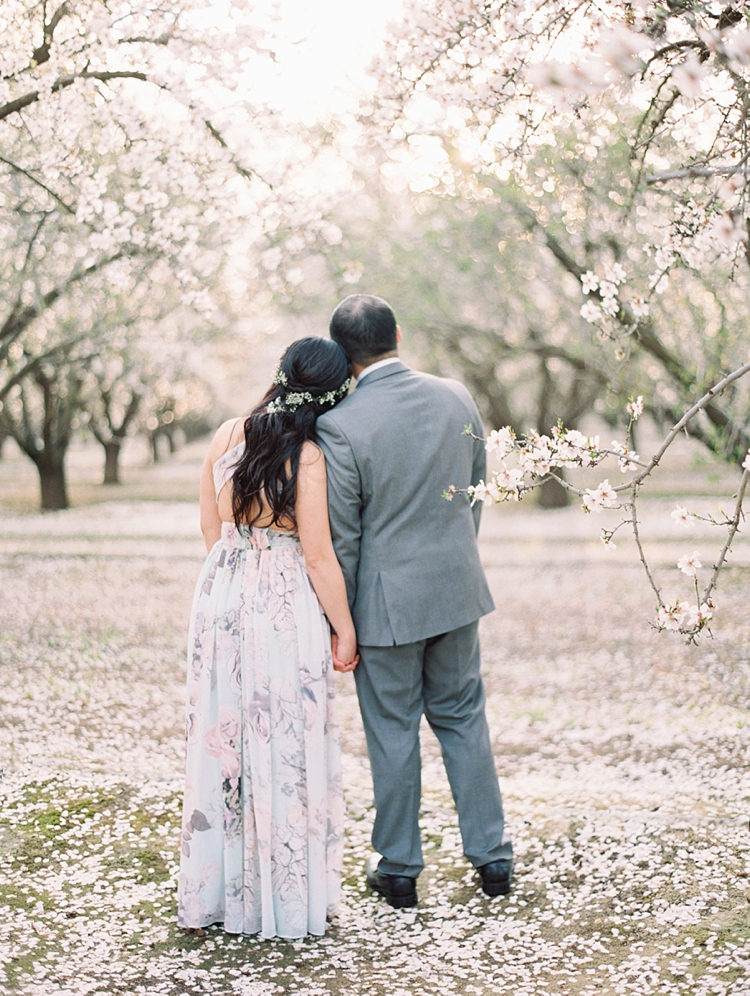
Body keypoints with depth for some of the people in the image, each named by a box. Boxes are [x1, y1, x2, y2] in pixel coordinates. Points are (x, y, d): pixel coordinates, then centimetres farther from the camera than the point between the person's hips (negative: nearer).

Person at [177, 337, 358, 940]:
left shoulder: (228, 437, 1)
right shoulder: (308, 457, -16)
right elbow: (320, 558, -13)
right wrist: (345, 631, -3)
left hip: (222, 599, 6)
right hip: (285, 607, -6)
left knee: (223, 741, 15)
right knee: (286, 748, 5)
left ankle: (214, 891, 25)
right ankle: (289, 898, 15)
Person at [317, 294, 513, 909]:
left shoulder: (341, 427, -18)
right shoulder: (456, 398, -3)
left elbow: (342, 536, -13)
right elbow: (476, 491, 9)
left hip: (386, 598, -4)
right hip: (457, 586, 5)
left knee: (393, 732, 9)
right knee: (463, 717, 18)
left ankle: (399, 867, 23)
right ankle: (492, 856, 24)